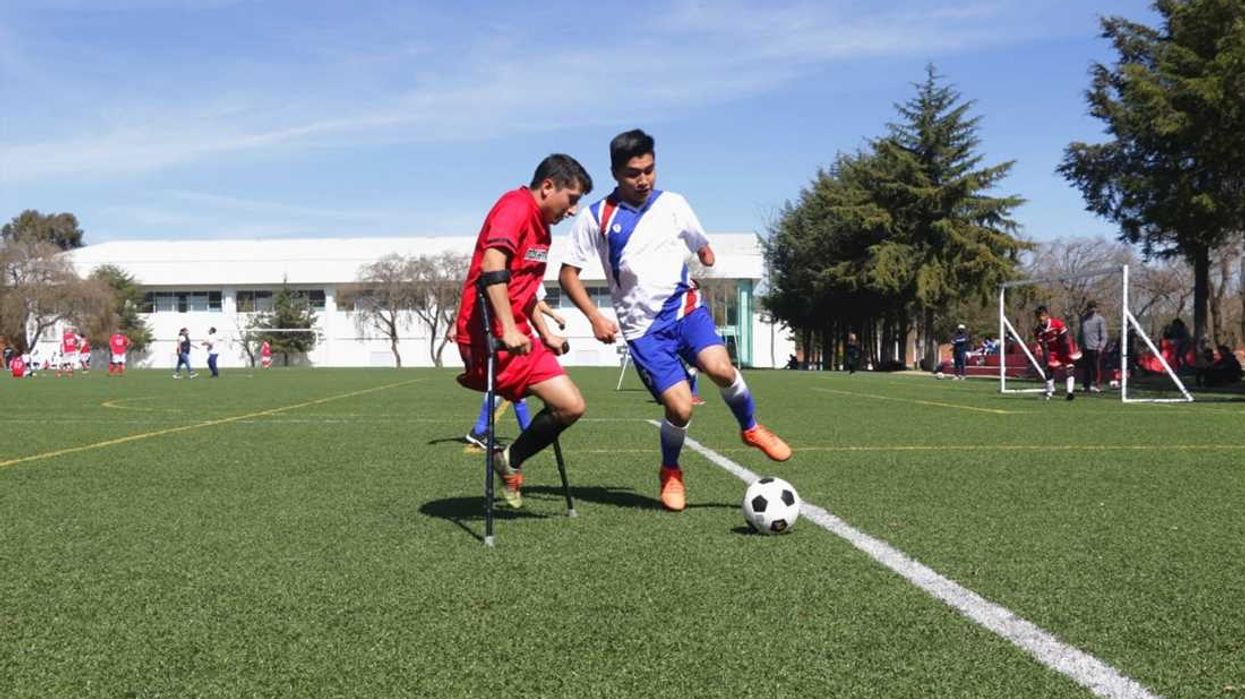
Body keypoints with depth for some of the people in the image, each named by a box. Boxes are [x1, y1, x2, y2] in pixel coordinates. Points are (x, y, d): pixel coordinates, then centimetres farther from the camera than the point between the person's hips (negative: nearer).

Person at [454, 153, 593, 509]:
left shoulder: (542, 227, 20)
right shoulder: (516, 206, -11)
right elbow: (492, 263, -27)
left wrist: (546, 335, 24)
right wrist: (508, 329, -33)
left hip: (514, 335, 11)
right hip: (493, 335, -11)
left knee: (567, 405, 16)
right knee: (570, 405, -16)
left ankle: (511, 462, 22)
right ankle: (511, 461, 3)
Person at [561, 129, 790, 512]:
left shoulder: (673, 204, 5)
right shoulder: (595, 218, -2)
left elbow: (703, 249, 23)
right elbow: (568, 273, 0)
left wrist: (707, 258, 3)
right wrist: (595, 317, -10)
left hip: (683, 304, 2)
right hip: (642, 325, -2)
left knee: (720, 368, -27)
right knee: (680, 408, -12)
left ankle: (751, 428, 4)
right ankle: (670, 473, 20)